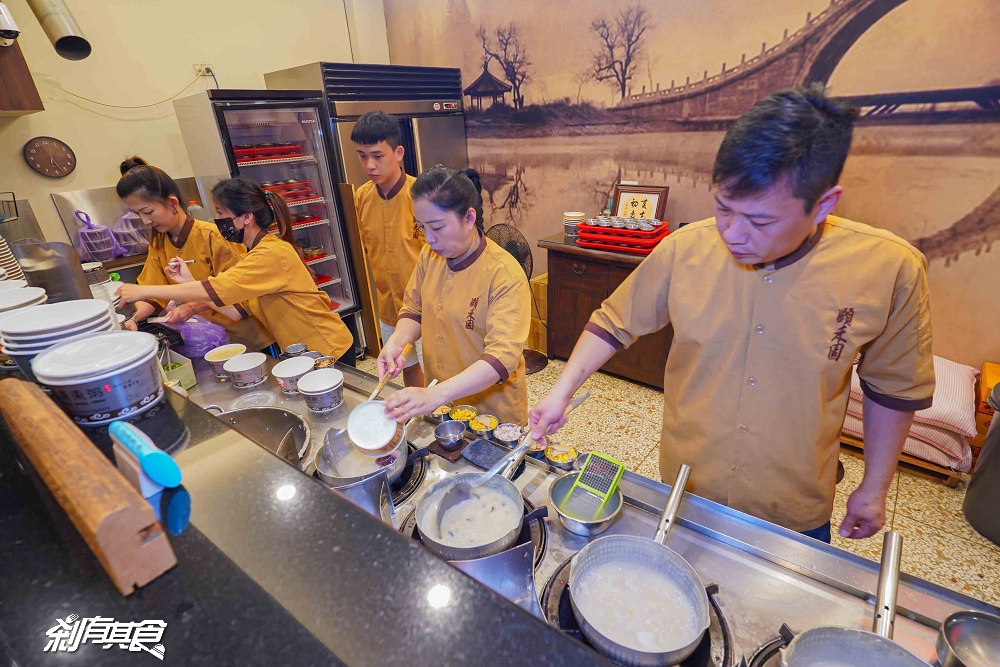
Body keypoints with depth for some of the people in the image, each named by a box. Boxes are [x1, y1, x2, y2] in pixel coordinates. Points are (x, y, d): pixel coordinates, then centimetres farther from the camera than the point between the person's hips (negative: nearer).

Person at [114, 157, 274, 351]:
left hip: (242, 334, -5)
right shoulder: (158, 244, 5)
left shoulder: (211, 236, -16)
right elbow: (152, 293, 6)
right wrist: (135, 318, -13)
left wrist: (194, 307, -24)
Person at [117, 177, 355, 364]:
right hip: (302, 351, 8)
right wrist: (189, 281, 0)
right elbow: (237, 311, 3)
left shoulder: (272, 253, -21)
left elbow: (213, 289, -24)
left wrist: (142, 291, -13)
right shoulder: (257, 253, 8)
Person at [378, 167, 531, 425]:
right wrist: (396, 341, -16)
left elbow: (502, 357, -31)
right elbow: (414, 312, 6)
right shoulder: (429, 256, -6)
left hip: (492, 408, -5)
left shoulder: (505, 274, -26)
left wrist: (436, 395, -43)